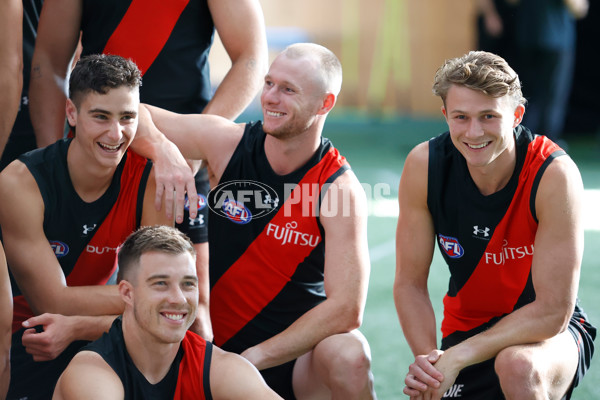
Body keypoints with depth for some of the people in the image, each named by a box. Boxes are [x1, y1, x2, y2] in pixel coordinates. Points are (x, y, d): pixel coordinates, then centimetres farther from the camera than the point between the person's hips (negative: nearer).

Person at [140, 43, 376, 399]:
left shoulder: (339, 188, -13)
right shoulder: (227, 142, -6)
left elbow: (346, 308, -21)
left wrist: (254, 358, -25)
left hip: (297, 355, -2)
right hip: (219, 346, 2)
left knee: (348, 356, -33)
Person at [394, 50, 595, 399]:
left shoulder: (555, 175, -24)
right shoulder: (424, 166, -14)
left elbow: (552, 312, -24)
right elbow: (410, 283, -6)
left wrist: (457, 357, -28)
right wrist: (429, 360, -24)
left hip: (549, 332, -4)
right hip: (465, 327, 4)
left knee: (518, 366, -36)